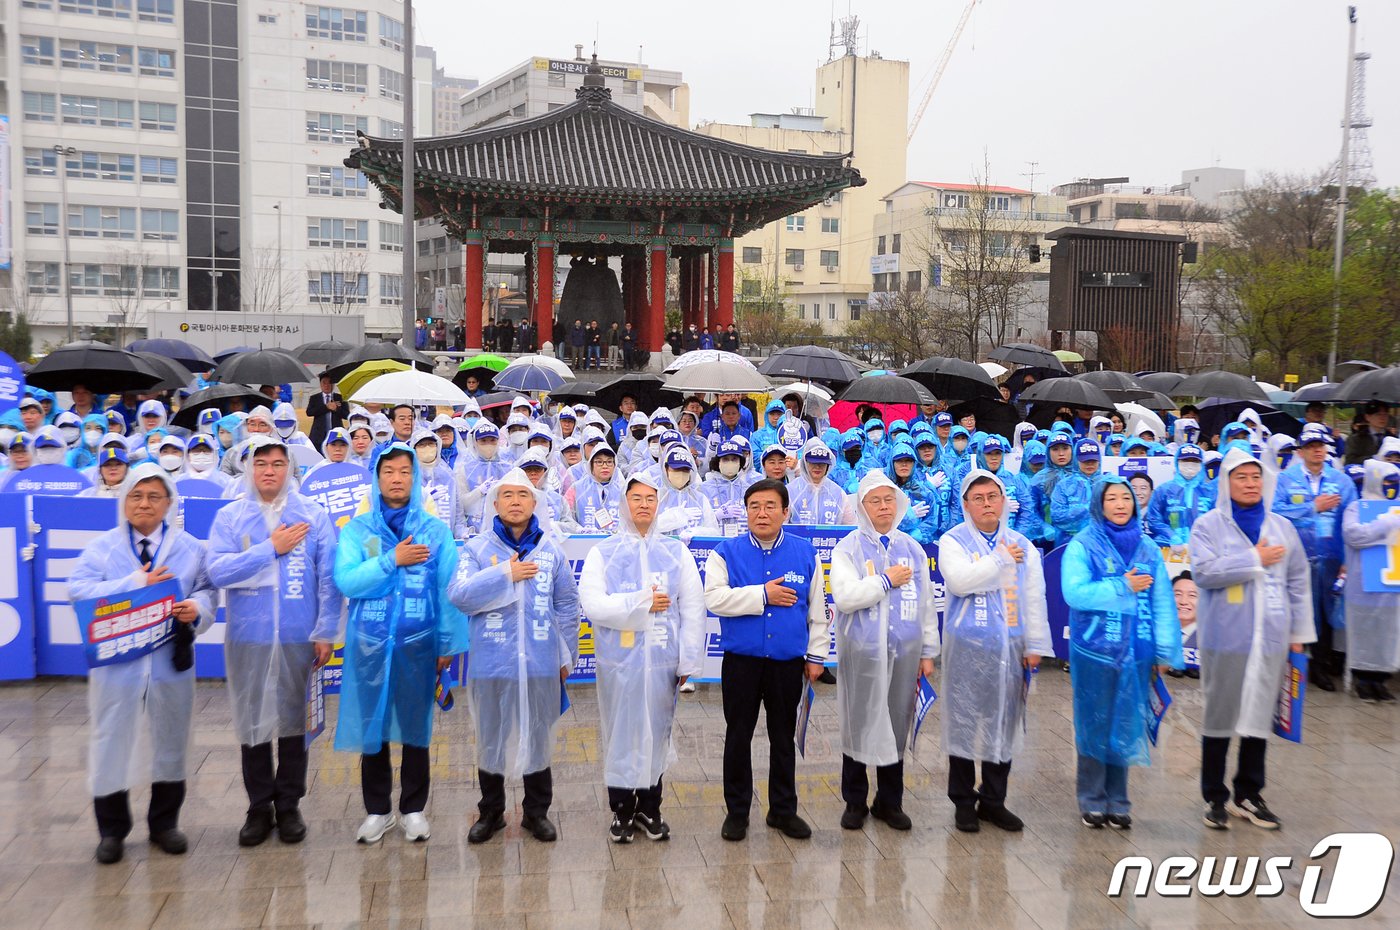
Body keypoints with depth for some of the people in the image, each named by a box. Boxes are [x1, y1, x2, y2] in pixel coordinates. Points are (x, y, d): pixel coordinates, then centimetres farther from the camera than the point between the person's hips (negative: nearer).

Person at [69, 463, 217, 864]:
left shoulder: (190, 547, 4)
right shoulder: (102, 546, 1)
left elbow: (208, 591, 1)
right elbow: (78, 590, -10)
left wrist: (196, 608, -21)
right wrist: (134, 584, -18)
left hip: (172, 660, 1)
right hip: (117, 660, -1)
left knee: (170, 740, 11)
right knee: (112, 741, 5)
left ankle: (164, 824, 27)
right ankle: (112, 830, 20)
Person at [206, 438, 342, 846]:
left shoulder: (313, 516, 2)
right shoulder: (229, 517, 4)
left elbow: (329, 578, 0)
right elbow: (218, 571, -9)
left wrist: (326, 632, -5)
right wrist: (271, 548, -12)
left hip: (298, 638, 0)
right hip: (248, 637, 1)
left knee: (293, 721, 8)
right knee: (252, 722, 7)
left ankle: (288, 805, 22)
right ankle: (259, 807, 21)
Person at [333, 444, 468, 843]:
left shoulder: (435, 530, 1)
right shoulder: (356, 529, 2)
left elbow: (448, 590, 0)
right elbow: (346, 581, -11)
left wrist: (449, 644, -2)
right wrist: (392, 560, -16)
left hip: (418, 642, 0)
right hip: (369, 643, 1)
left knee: (415, 726, 8)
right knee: (372, 725, 8)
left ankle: (414, 809, 22)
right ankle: (377, 810, 23)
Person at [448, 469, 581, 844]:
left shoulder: (551, 550, 4)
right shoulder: (478, 548, 0)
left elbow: (567, 606, 9)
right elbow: (458, 595, -13)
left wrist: (567, 655, 8)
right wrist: (505, 573, -18)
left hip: (540, 663, 1)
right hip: (491, 662, -1)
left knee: (537, 736, 12)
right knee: (491, 738, 11)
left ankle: (536, 812, 27)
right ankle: (491, 812, 28)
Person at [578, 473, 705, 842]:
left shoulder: (677, 552, 6)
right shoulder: (603, 553, 1)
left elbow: (693, 608, 3)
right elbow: (592, 604, -11)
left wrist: (688, 659, -2)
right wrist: (642, 602, -13)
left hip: (661, 662, 2)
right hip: (619, 662, -1)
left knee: (656, 733, 10)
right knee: (621, 734, 5)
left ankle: (650, 808, 24)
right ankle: (622, 810, 19)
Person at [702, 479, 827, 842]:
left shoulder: (805, 553, 3)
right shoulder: (726, 552, -2)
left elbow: (817, 608, 7)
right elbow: (714, 598, -16)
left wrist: (817, 654, 5)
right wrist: (763, 595, -16)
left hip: (787, 662, 2)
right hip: (741, 661, -1)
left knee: (784, 738, 12)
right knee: (738, 737, 7)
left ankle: (783, 810, 26)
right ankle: (736, 811, 20)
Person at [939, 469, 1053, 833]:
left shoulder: (1022, 546, 10)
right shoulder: (953, 541, -1)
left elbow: (1034, 598, 8)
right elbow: (960, 580, -20)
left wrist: (1036, 645, 3)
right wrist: (1001, 559, -11)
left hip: (1009, 646, 4)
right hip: (967, 644, -3)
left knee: (1004, 721, 8)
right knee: (964, 721, 2)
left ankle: (993, 799, 21)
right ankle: (963, 801, 14)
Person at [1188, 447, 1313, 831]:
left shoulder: (1282, 527, 11)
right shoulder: (1209, 525, -2)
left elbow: (1298, 582, 13)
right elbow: (1203, 571, -16)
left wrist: (1300, 633, 9)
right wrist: (1255, 559, -13)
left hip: (1271, 637, 4)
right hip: (1225, 637, -3)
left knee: (1259, 716, 9)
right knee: (1220, 716, 4)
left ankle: (1249, 795, 21)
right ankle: (1214, 798, 14)